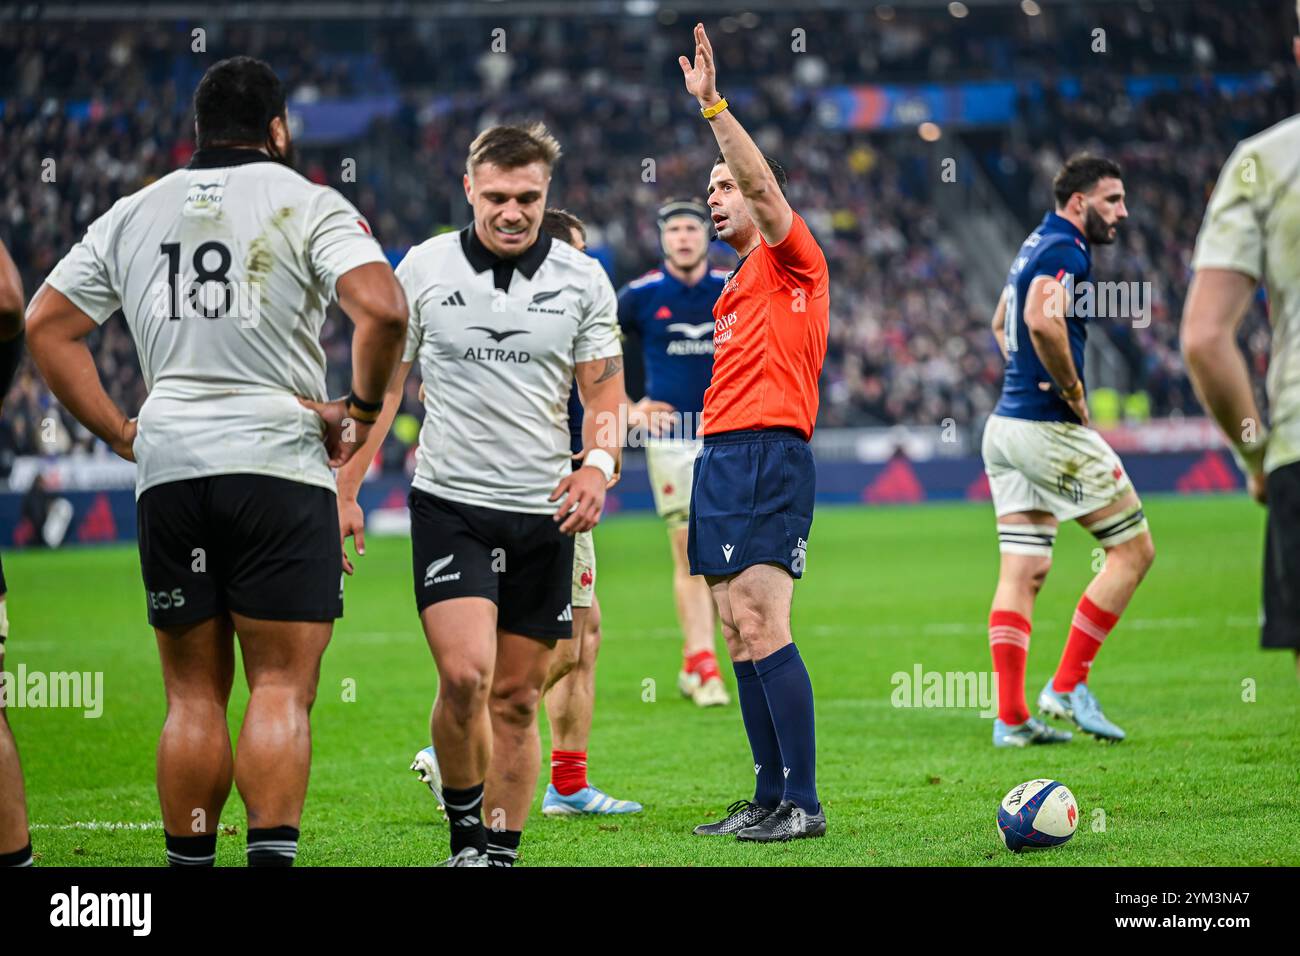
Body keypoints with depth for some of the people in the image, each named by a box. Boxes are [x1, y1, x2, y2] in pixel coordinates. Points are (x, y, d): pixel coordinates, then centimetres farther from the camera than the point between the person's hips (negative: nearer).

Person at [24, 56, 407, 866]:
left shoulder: (134, 214, 14)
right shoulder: (308, 204, -1)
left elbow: (48, 324, 16)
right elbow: (382, 308, -17)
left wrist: (119, 431, 14)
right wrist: (361, 409, -3)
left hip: (167, 469, 4)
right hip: (279, 462, -4)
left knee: (194, 697, 10)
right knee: (281, 692, -4)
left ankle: (190, 862, 9)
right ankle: (272, 857, -15)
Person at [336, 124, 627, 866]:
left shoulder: (583, 280, 2)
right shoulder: (423, 268, -1)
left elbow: (607, 396, 6)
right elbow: (381, 387, 7)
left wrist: (598, 466, -14)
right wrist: (346, 491, 2)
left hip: (543, 514, 2)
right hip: (450, 505, -2)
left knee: (517, 701, 5)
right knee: (464, 674, -18)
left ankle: (502, 852, 16)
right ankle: (464, 828, 3)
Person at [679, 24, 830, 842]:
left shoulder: (792, 259, -1)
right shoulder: (737, 287, 23)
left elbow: (765, 182, -18)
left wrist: (713, 105, -22)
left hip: (770, 456, -9)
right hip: (721, 459, 9)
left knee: (763, 627, -16)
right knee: (739, 635, 6)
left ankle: (804, 802, -16)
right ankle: (769, 798, 8)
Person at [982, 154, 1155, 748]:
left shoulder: (1037, 246, 19)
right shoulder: (1065, 249, -13)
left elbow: (1001, 325, 34)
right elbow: (1042, 321, -31)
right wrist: (1073, 392, -18)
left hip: (1007, 424, 10)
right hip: (1048, 429, -10)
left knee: (1022, 573, 7)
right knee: (1133, 549, -1)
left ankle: (1011, 717, 3)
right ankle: (1067, 686, -3)